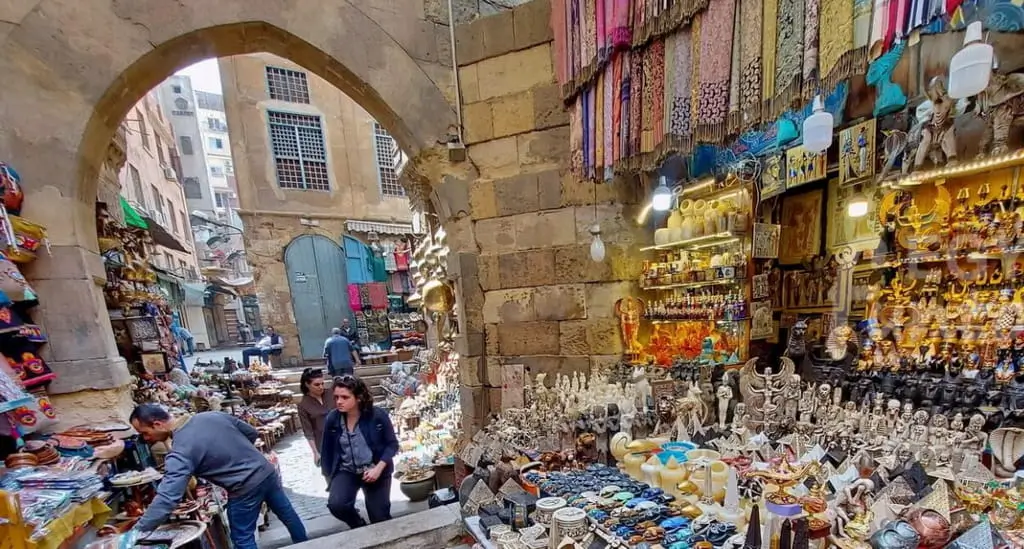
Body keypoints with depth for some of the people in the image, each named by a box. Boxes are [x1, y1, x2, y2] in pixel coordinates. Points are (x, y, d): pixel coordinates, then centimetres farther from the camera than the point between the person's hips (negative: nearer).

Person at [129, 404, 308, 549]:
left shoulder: (180, 452, -19)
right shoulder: (211, 415, 0)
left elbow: (166, 499, -23)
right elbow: (252, 433, 8)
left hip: (246, 488, -7)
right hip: (267, 471, 7)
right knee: (288, 514, 25)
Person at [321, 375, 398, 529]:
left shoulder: (378, 415, -19)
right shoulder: (332, 418, -12)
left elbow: (392, 444, -10)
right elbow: (327, 450, 2)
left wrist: (379, 468, -21)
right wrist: (328, 477, 7)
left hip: (375, 470, -2)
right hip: (346, 471, 2)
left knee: (380, 517, 5)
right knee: (336, 505, -23)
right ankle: (359, 527, 10)